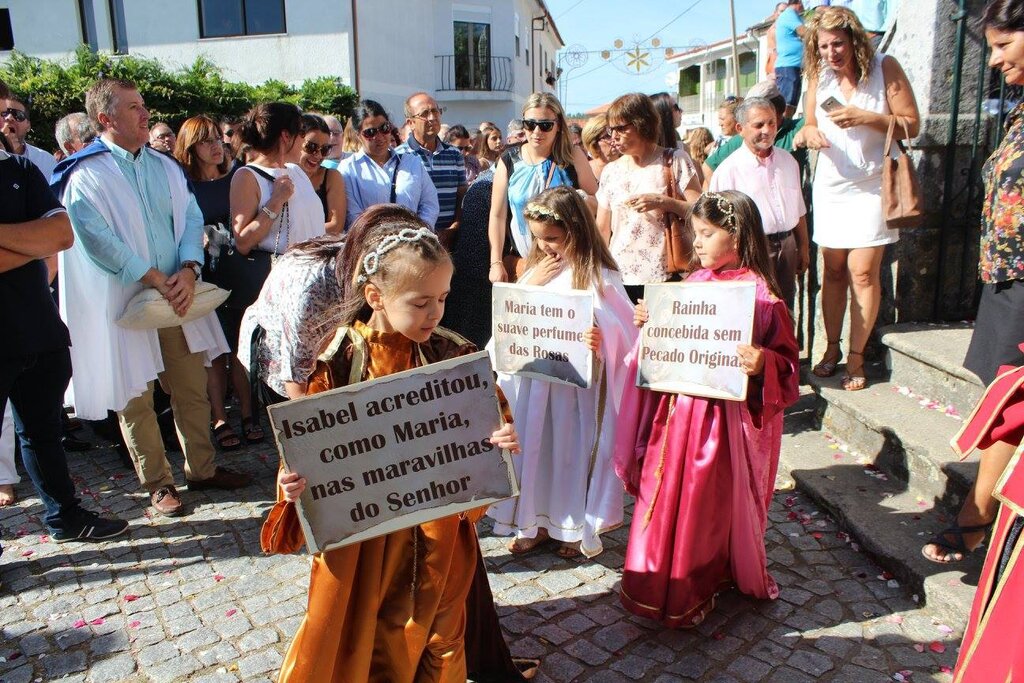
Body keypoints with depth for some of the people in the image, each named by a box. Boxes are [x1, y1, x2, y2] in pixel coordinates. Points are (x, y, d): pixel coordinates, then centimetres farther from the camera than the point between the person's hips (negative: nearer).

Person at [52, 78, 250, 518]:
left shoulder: (165, 166, 11)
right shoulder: (84, 176, -6)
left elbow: (191, 218, 4)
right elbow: (98, 240, -15)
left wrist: (188, 271, -13)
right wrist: (156, 279, -17)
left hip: (178, 296, 5)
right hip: (124, 303, -5)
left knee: (192, 387, 10)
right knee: (135, 398, 3)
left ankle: (202, 468, 25)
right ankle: (158, 483, 17)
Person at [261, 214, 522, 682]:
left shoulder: (453, 356, -8)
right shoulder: (340, 361, -12)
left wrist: (503, 441, -20)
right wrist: (295, 483, -23)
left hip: (437, 537, 1)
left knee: (434, 638, 20)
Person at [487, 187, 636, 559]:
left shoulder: (598, 276, -12)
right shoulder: (536, 268, 6)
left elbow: (620, 332, -12)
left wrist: (601, 340, -33)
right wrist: (531, 284, -9)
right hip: (533, 379, 5)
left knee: (573, 448, 7)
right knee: (534, 446, 12)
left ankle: (575, 527, 27)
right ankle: (536, 521, 31)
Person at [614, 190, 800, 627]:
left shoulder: (760, 294, -14)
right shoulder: (696, 283, 6)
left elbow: (786, 359, -11)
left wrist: (762, 363, -31)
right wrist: (648, 325, -2)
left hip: (722, 417, -6)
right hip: (677, 410, 7)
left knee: (708, 503, 8)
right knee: (665, 495, 16)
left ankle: (694, 592, 30)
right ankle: (659, 581, 37)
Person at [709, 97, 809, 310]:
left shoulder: (788, 161, 11)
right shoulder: (729, 170, -10)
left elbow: (799, 210, 17)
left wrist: (803, 247, 17)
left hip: (787, 246, 6)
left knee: (786, 309, 15)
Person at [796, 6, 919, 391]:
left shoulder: (884, 68, -7)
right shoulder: (819, 75, 4)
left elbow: (911, 125, -8)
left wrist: (864, 118, -21)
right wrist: (809, 131, -9)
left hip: (871, 186, -3)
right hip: (831, 186, 4)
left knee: (863, 272, -7)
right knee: (834, 270, 7)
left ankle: (856, 358, 3)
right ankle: (832, 349, 18)